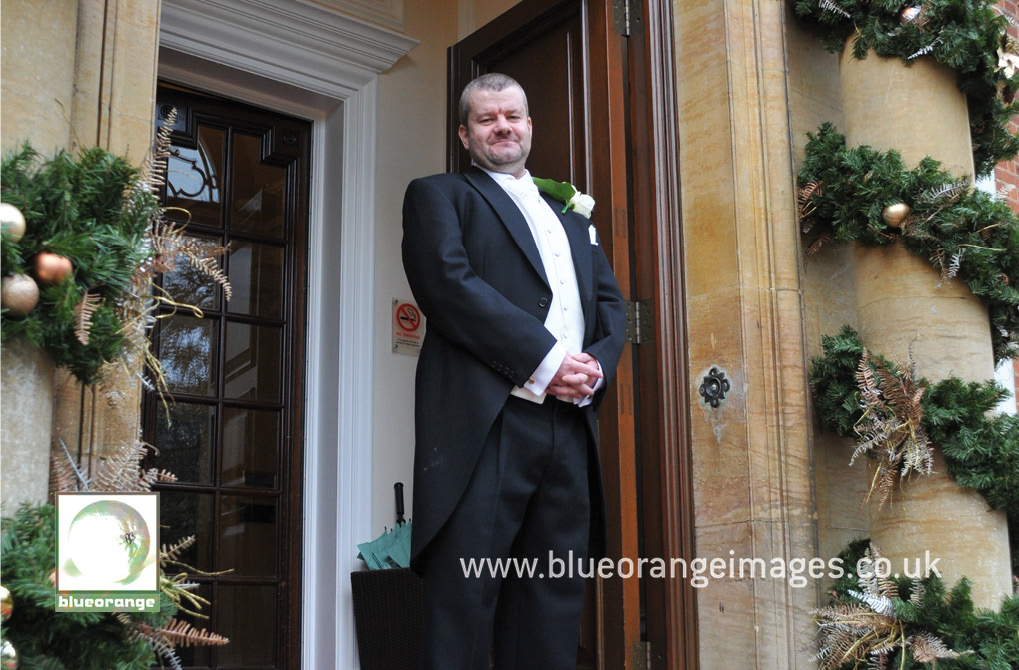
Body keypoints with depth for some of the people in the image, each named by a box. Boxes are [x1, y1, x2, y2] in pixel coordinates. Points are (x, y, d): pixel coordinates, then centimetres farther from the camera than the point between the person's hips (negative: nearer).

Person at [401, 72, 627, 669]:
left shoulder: (571, 217, 29)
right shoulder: (439, 195, 12)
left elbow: (611, 303, 19)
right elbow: (449, 282, -6)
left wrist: (596, 366, -4)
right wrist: (544, 359, -13)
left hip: (570, 425, 5)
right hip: (487, 420, -5)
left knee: (554, 608, 5)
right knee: (462, 603, -8)